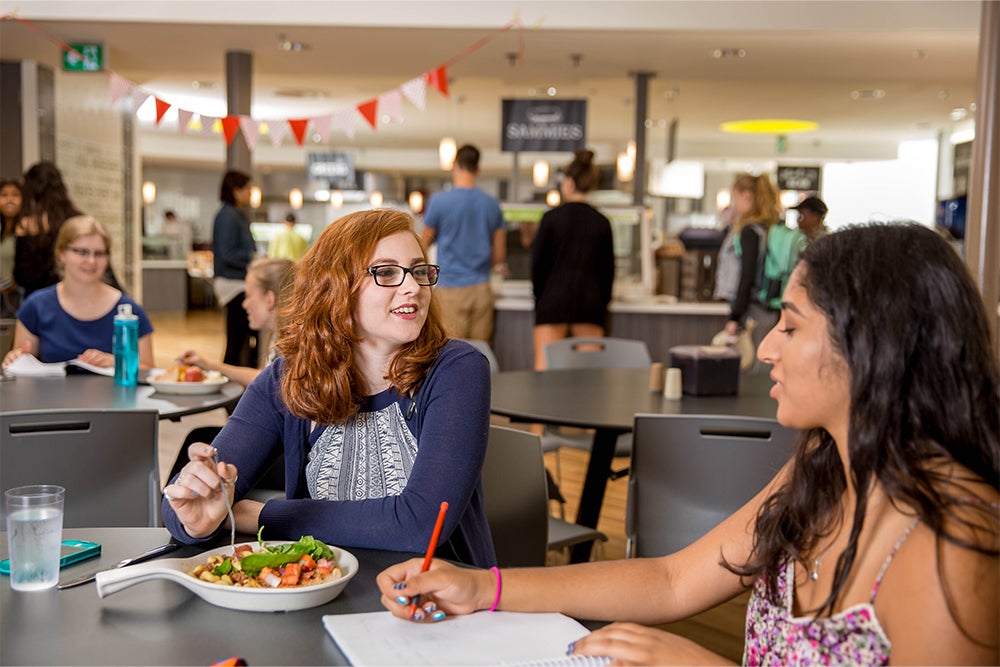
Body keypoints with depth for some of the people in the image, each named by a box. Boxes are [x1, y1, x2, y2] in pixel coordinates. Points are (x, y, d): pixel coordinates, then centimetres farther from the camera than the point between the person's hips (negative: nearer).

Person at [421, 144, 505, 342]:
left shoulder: (440, 201, -6)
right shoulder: (492, 204, 5)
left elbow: (425, 242, 6)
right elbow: (499, 256, 10)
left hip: (451, 288, -4)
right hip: (481, 288, 4)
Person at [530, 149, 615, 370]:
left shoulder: (552, 218, -4)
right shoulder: (602, 222, 5)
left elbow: (538, 262, -1)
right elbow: (608, 269, 9)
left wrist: (540, 298, 11)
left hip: (554, 299, -3)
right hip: (590, 301, 3)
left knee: (544, 368, -2)